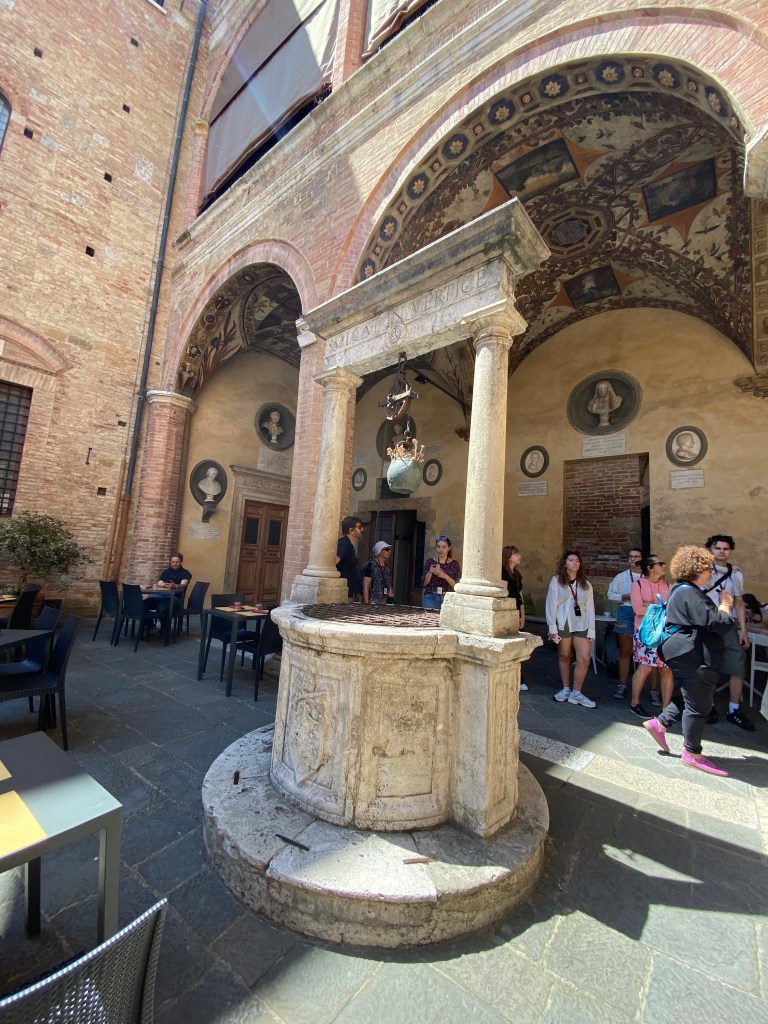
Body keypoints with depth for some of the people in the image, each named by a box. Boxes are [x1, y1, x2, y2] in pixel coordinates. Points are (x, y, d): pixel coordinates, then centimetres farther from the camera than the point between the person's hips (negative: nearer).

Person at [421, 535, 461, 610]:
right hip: (431, 598, 1)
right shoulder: (430, 562, 7)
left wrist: (445, 576, -18)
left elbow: (457, 585, -3)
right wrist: (430, 572, -14)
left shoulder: (454, 564, 5)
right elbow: (424, 584, 3)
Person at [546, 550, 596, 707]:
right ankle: (566, 689, 24)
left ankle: (576, 693, 8)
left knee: (584, 659, -5)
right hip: (563, 624, -2)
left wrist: (591, 630, 1)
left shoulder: (586, 584, 10)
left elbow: (590, 608, 7)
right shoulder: (556, 581, 1)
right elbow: (551, 605, -2)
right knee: (564, 657, 8)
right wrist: (552, 628, -6)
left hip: (581, 625, 2)